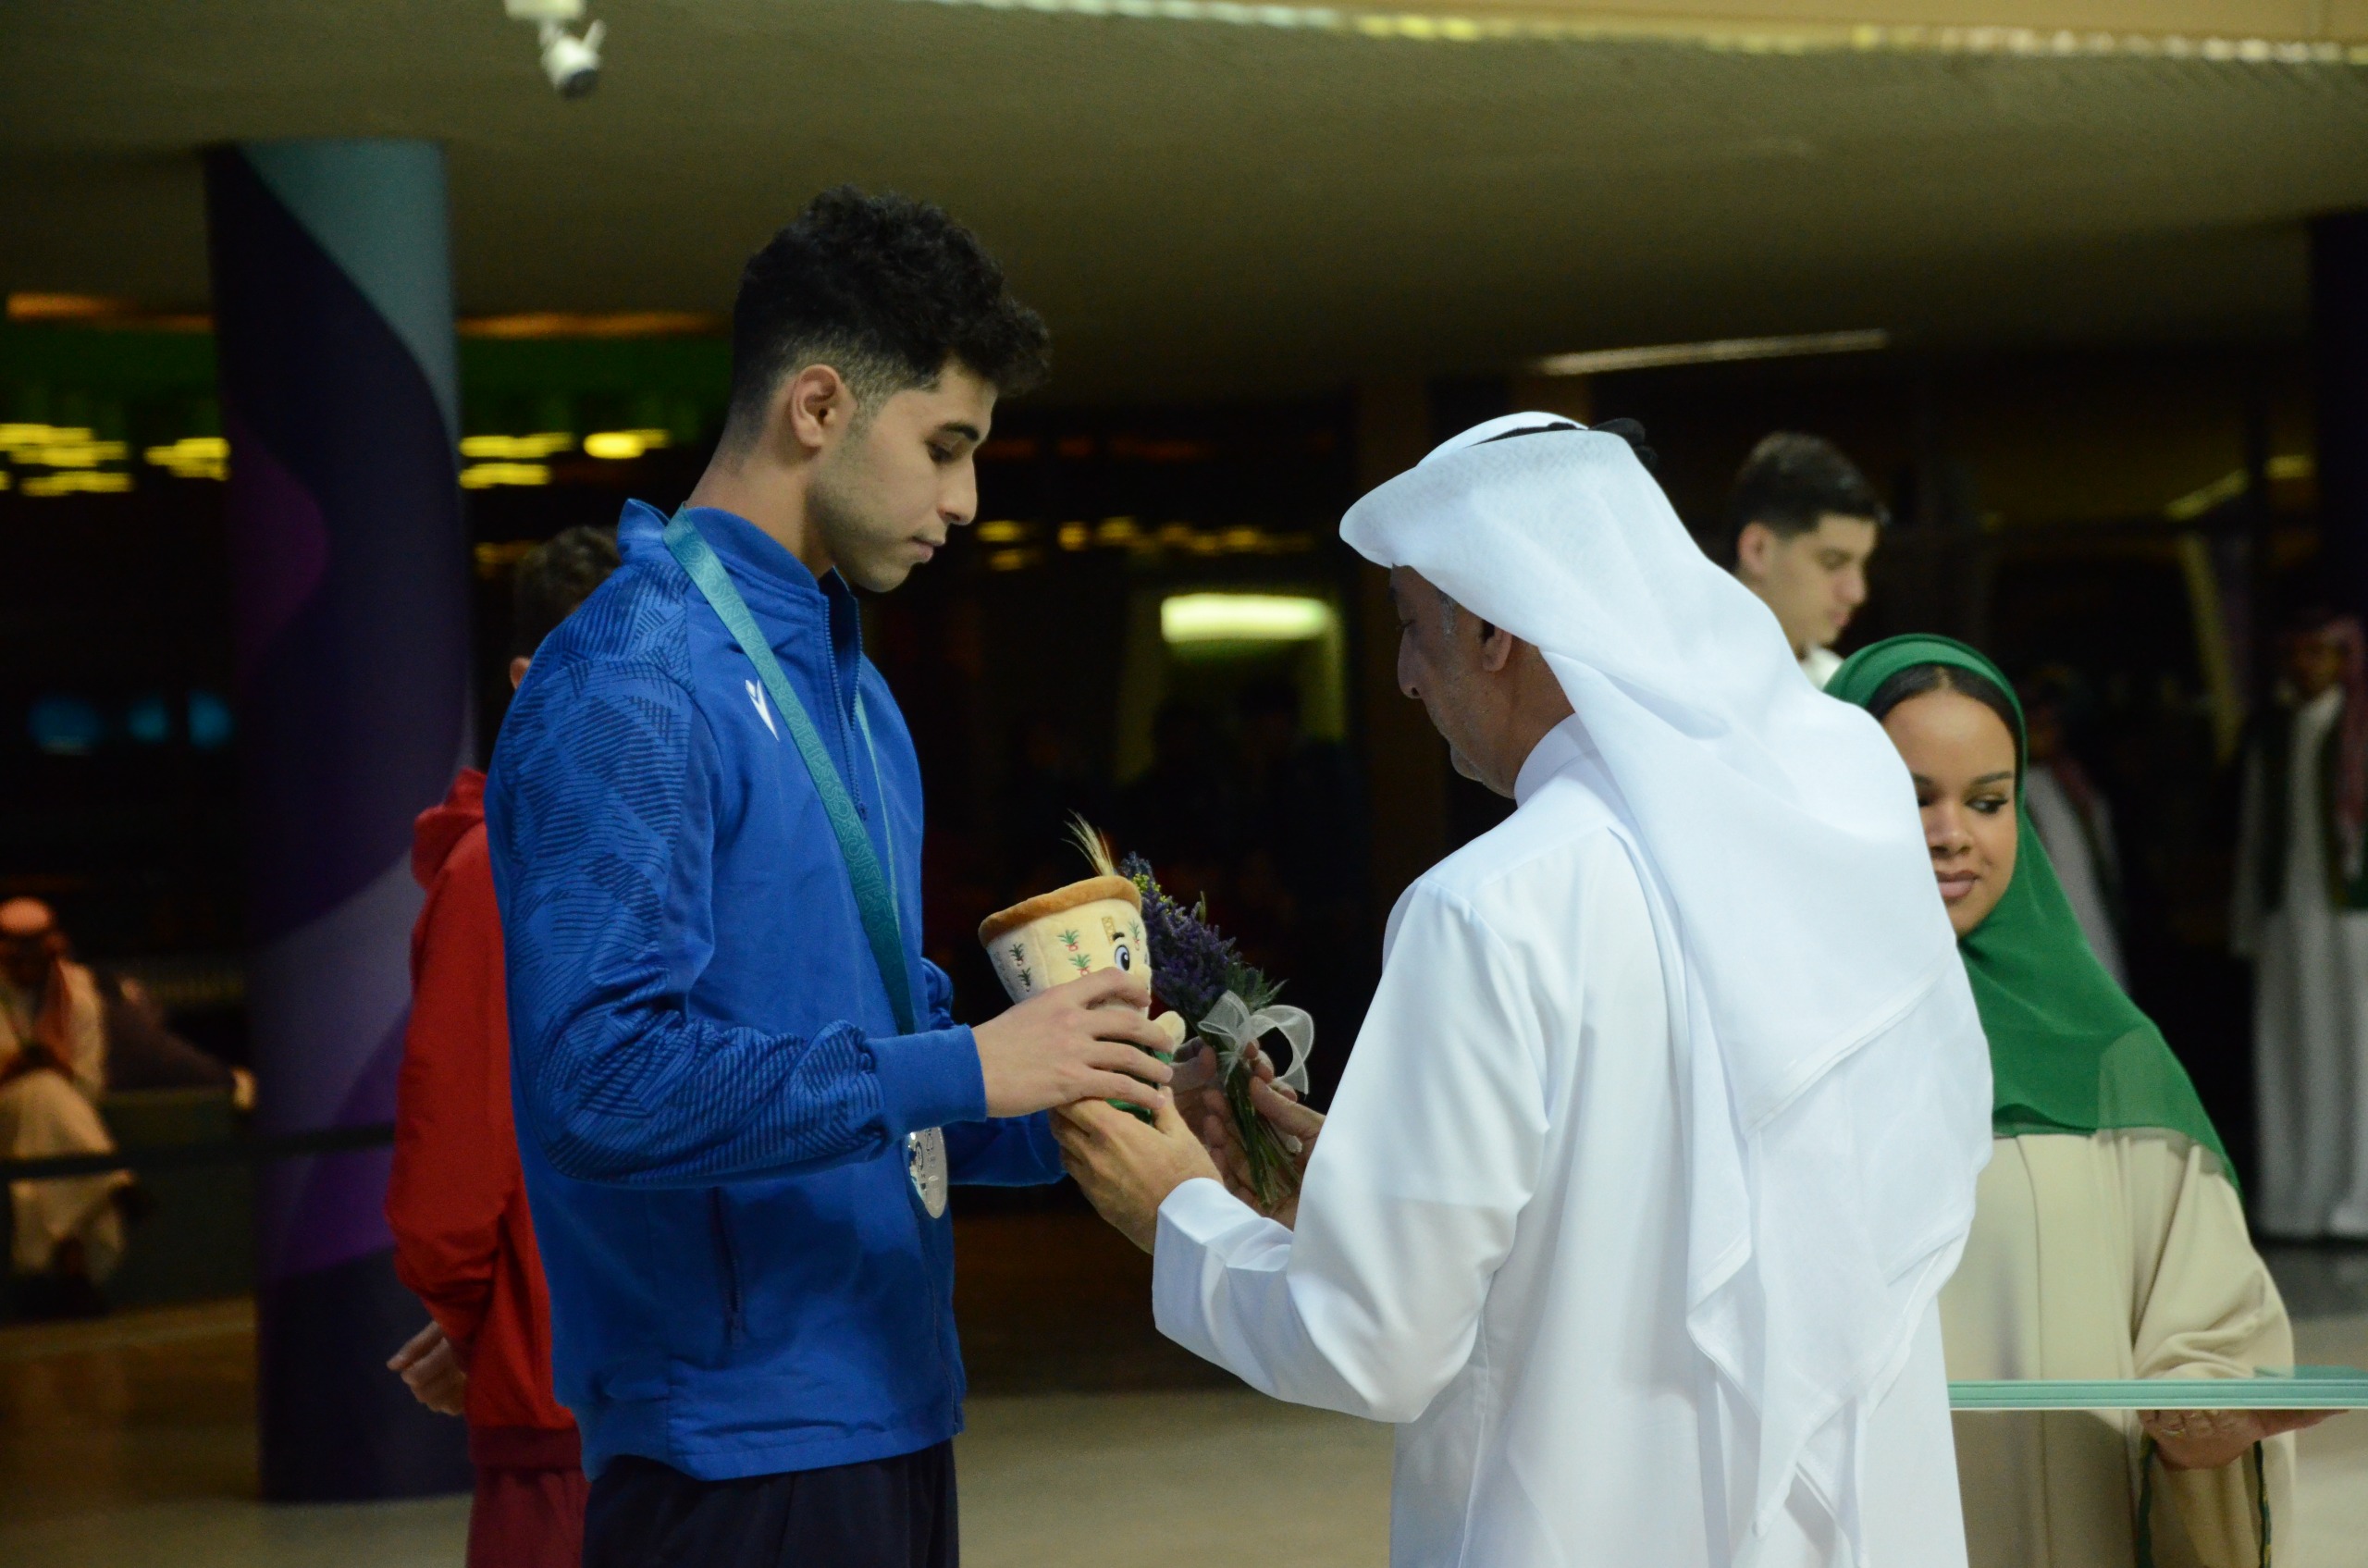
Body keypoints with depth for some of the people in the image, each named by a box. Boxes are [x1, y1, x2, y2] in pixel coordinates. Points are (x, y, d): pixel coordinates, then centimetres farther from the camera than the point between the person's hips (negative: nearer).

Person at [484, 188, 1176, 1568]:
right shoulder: (634, 688, -15)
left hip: (887, 1403, 9)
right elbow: (604, 1078, -25)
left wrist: (1071, 1114, 4)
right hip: (737, 1440, -9)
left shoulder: (846, 677, 16)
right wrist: (961, 1070, -22)